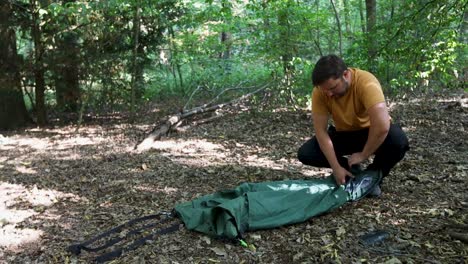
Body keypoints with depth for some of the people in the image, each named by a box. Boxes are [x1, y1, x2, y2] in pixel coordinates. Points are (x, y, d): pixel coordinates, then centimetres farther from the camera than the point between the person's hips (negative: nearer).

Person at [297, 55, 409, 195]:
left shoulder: (366, 82, -33)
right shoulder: (319, 91, -22)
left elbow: (382, 126, -41)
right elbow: (321, 130, -20)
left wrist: (363, 155, -29)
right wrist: (336, 167, -25)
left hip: (371, 132, -3)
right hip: (343, 134, 3)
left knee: (398, 140, -36)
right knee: (305, 154, -16)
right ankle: (352, 170, 5)